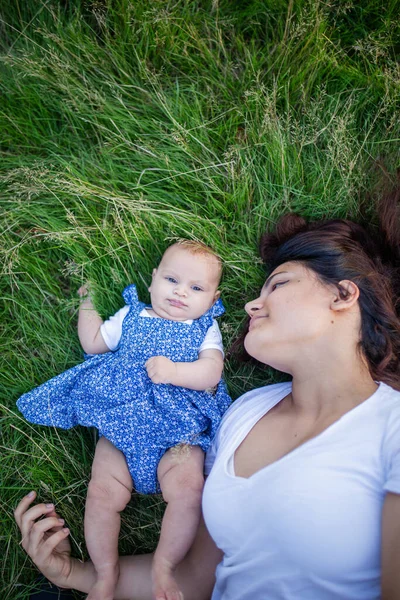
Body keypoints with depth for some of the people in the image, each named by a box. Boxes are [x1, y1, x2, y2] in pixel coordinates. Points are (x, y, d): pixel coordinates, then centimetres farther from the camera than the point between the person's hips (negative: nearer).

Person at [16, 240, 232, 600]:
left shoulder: (205, 329, 10)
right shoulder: (131, 316, 18)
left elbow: (210, 373, -5)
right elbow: (92, 343, 24)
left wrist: (173, 371, -21)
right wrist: (88, 304, 25)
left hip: (177, 430, -2)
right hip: (121, 426, 2)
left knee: (187, 489, -25)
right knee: (103, 493, -14)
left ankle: (163, 568, -8)